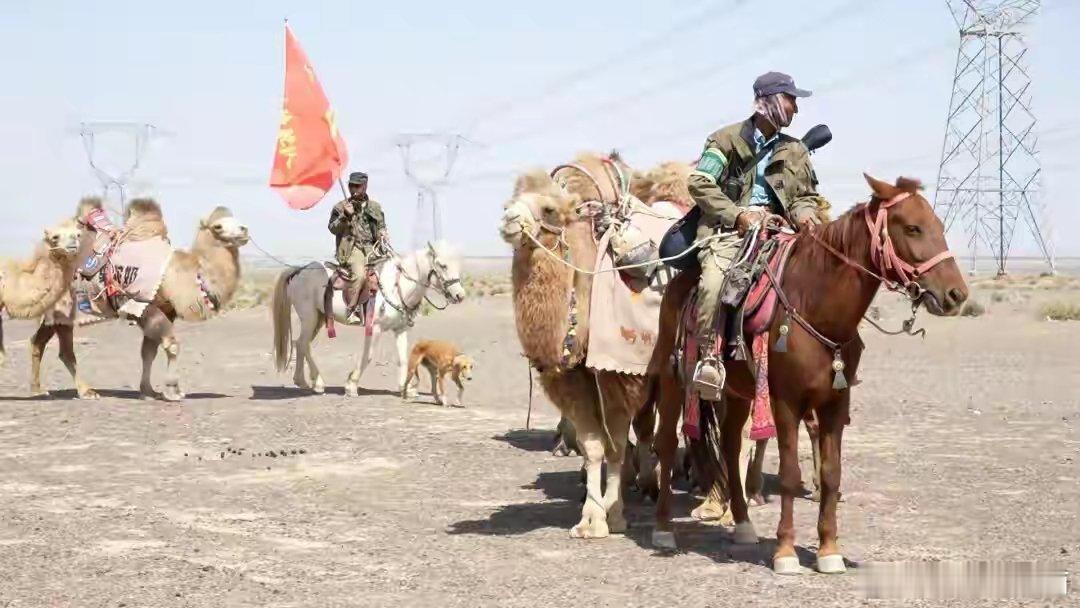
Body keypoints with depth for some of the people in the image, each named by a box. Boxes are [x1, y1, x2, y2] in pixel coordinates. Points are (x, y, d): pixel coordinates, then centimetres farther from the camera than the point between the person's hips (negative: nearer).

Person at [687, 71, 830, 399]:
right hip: (728, 228, -4)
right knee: (714, 281, -32)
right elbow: (699, 183, -2)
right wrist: (737, 214, -13)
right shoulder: (726, 139, 5)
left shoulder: (795, 151, 19)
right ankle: (708, 357, -23)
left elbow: (807, 195, 24)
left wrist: (804, 213, -2)